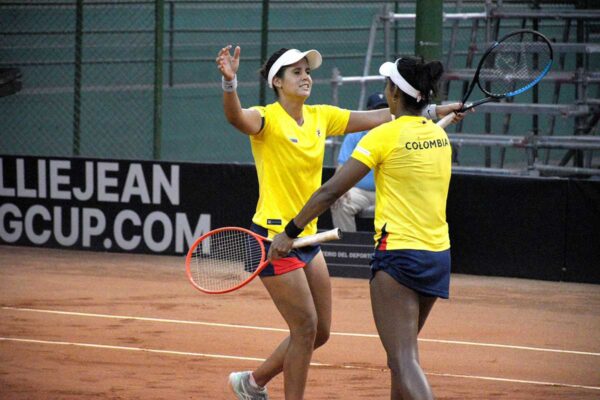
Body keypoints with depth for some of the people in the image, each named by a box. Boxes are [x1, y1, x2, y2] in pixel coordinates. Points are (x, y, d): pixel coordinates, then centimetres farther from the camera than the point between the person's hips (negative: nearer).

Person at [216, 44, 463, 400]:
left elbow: (376, 117, 13)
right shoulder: (267, 119, -14)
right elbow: (236, 117, -35)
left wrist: (437, 110, 11)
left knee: (320, 332, 12)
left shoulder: (321, 117, 7)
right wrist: (230, 83, -56)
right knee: (306, 327, -8)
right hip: (274, 236, -8)